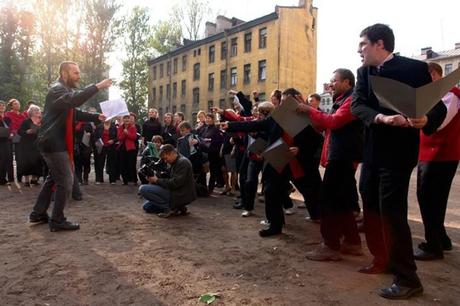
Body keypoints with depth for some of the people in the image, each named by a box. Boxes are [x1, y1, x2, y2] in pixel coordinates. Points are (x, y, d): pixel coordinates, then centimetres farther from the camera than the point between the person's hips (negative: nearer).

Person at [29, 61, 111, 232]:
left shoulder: (65, 90, 19)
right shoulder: (57, 89, -14)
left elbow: (76, 113, 20)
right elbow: (75, 100, -36)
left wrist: (97, 117, 9)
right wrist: (97, 87, -35)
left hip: (54, 141, 11)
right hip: (52, 142, -11)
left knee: (54, 177, 19)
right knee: (65, 180, -7)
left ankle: (38, 214, 29)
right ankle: (57, 221, 2)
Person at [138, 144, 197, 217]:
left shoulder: (183, 162, -17)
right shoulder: (175, 163, 14)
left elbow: (174, 183, -24)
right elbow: (168, 179, 14)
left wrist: (157, 180, -15)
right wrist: (154, 179, -3)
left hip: (180, 196, -11)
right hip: (175, 193, 11)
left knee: (142, 189, -15)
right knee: (146, 207, 16)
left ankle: (169, 207, -13)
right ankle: (177, 207, 8)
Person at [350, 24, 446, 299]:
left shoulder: (415, 68, -7)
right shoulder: (364, 72, 8)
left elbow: (438, 107, -9)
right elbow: (357, 105, -7)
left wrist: (425, 120, -31)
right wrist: (381, 117, -26)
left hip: (398, 151, -7)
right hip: (371, 151, 7)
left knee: (392, 211, -6)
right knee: (372, 208, 14)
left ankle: (408, 278, 9)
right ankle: (383, 259, 34)